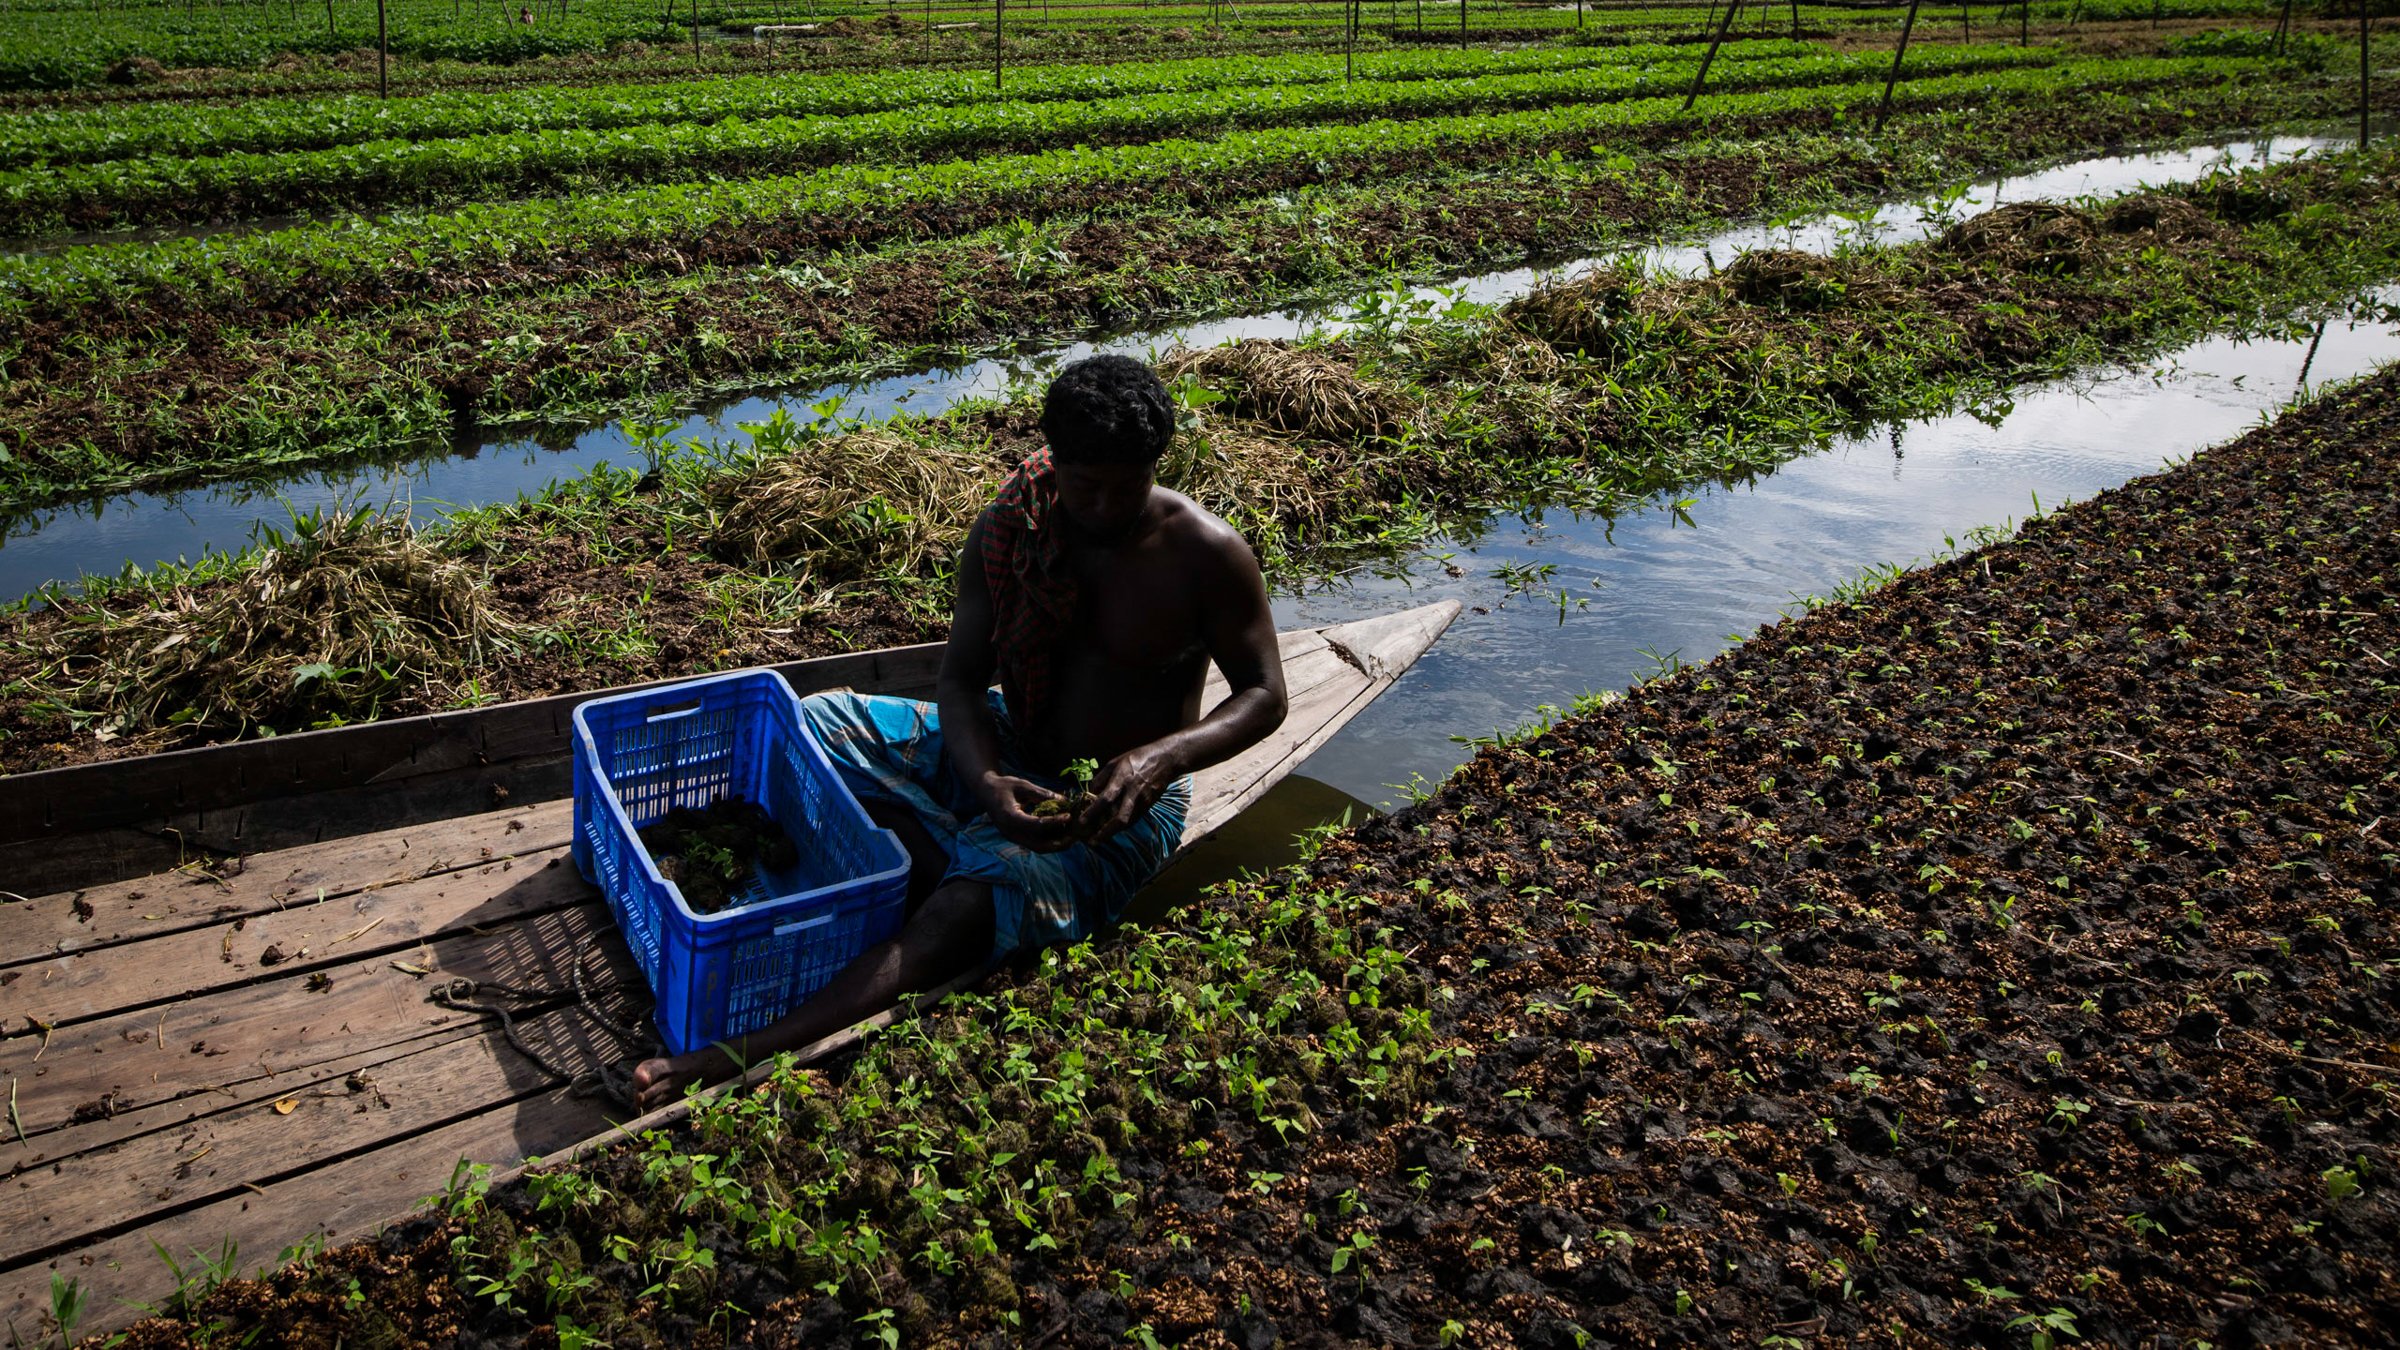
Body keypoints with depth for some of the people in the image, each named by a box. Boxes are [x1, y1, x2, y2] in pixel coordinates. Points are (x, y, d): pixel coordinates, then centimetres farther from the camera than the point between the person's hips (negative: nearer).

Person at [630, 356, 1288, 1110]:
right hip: (1010, 757, 6)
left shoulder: (1207, 554, -17)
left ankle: (750, 1056, -41)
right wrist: (986, 782, -30)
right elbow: (960, 680, -7)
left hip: (1124, 801, -6)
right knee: (807, 726, -3)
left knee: (970, 905, -34)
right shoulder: (1007, 529, -9)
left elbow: (1263, 695, -11)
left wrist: (1161, 756, -31)